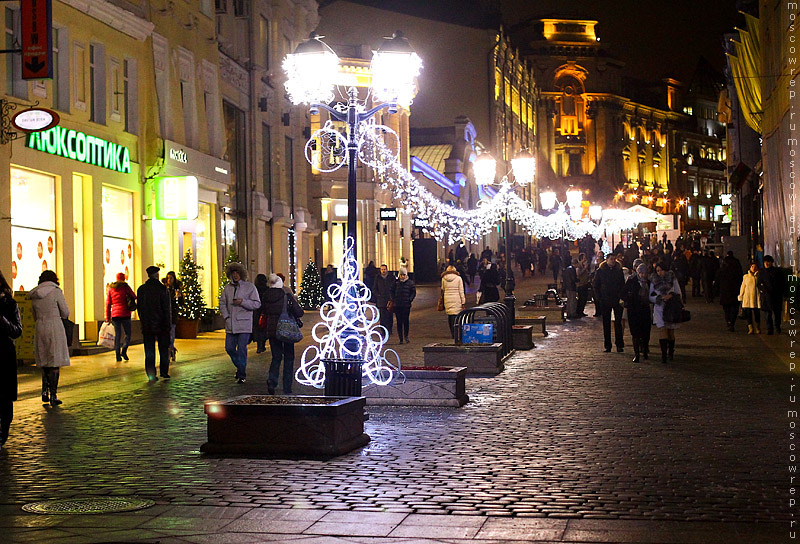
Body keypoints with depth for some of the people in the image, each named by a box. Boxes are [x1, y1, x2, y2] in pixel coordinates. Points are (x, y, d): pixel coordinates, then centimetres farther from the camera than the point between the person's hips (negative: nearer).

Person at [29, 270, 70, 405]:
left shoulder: (34, 295, 9)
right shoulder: (56, 291, -6)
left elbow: (35, 316, 17)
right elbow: (65, 313, -2)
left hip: (40, 328, 5)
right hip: (55, 326, -5)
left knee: (44, 361, 17)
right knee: (55, 363, -1)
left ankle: (45, 391, 10)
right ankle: (53, 395, -2)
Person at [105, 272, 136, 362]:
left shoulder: (111, 288, 8)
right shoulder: (125, 286, -3)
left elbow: (108, 304, 8)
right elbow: (134, 297, 3)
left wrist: (108, 317, 11)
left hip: (115, 314, 3)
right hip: (125, 314, -3)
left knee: (117, 334, 6)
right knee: (128, 333, 5)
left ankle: (118, 354, 1)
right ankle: (124, 350, -14)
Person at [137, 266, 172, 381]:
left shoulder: (141, 289, 1)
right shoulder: (162, 289, -9)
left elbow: (139, 308, 6)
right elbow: (167, 308, -10)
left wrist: (143, 322, 15)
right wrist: (168, 325, -5)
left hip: (147, 325, 2)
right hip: (161, 324, -2)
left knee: (149, 351, 5)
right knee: (164, 349, 12)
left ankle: (151, 374, 2)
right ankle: (164, 371, 13)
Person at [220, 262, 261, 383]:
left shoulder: (250, 287, -1)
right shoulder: (227, 288, 12)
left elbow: (257, 304, -3)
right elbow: (222, 303, 13)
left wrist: (243, 302, -16)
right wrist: (226, 316, -2)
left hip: (244, 324, -5)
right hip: (230, 324, 5)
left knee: (242, 350, -6)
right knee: (229, 348, 6)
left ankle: (242, 375, 1)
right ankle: (240, 367, 28)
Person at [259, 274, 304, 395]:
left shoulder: (266, 298, -3)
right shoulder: (287, 297, -13)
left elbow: (263, 311, 13)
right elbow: (299, 313, -12)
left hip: (271, 331, 3)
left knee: (276, 357, 15)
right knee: (288, 359, 9)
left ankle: (272, 380, -10)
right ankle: (287, 389, 9)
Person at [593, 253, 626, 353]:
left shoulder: (619, 270, 7)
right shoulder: (600, 271, 3)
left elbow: (623, 285, 12)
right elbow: (595, 286, 7)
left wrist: (621, 297, 0)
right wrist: (599, 298, -3)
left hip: (617, 300, 0)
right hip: (605, 301, 0)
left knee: (618, 323, -3)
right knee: (606, 323, 4)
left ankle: (619, 344, 1)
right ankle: (607, 345, 10)